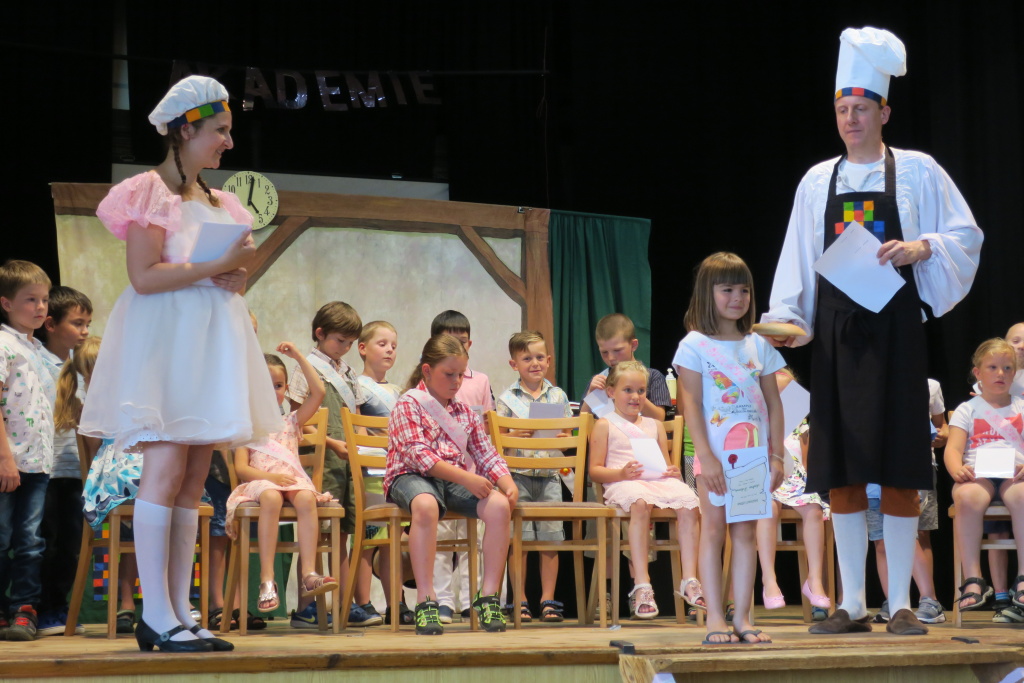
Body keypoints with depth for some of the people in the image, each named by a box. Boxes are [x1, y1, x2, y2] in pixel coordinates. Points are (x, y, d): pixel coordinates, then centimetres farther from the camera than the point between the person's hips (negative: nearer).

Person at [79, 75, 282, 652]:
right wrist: (217, 267, -16)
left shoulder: (219, 203, 21)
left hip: (211, 339, 8)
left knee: (195, 479, 3)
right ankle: (157, 617, -13)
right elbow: (144, 276, -13)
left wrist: (237, 278, 4)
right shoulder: (150, 193, -3)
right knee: (167, 468, -14)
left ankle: (181, 614, 4)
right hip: (165, 338, -8)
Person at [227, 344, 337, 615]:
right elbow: (241, 467, 3)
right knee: (271, 497, -39)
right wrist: (270, 476, -15)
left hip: (293, 480, 3)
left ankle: (308, 574, -41)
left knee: (306, 498, -34)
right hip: (260, 481, -3)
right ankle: (267, 580, -43)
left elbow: (318, 392, 12)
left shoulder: (291, 422, 23)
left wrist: (299, 357, 12)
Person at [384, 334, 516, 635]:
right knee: (426, 505, -42)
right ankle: (425, 600, -38)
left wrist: (508, 484, -8)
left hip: (455, 481, 5)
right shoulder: (409, 405, 0)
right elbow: (418, 455, -14)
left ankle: (488, 596, -21)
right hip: (411, 478, -5)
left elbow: (487, 457, 14)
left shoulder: (465, 412, 20)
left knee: (499, 505, -25)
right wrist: (466, 478, -22)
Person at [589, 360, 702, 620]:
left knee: (688, 502, -28)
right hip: (623, 483, -4)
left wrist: (673, 472, 2)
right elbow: (595, 470, 4)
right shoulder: (605, 425, 12)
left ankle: (690, 579, -25)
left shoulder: (655, 426, 26)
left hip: (659, 481, 5)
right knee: (640, 503, -40)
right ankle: (641, 585, -41)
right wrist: (621, 473, -14)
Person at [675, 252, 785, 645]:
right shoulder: (695, 345, -2)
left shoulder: (759, 345, 10)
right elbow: (691, 404, -7)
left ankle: (743, 617, 7)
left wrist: (776, 455, 3)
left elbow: (774, 403, 10)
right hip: (715, 455, -3)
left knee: (746, 532, 4)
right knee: (714, 530, -2)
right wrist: (706, 457, -14)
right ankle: (715, 619, 0)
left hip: (754, 454, 4)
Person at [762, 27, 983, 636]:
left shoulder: (917, 171, 3)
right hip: (835, 334, 3)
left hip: (894, 330, -3)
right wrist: (785, 319, -3)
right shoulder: (818, 182, 11)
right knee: (840, 470, 2)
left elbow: (967, 236, 3)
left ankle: (902, 603, 3)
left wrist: (922, 248, -15)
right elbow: (798, 261, 10)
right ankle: (853, 605, 9)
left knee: (899, 469, -4)